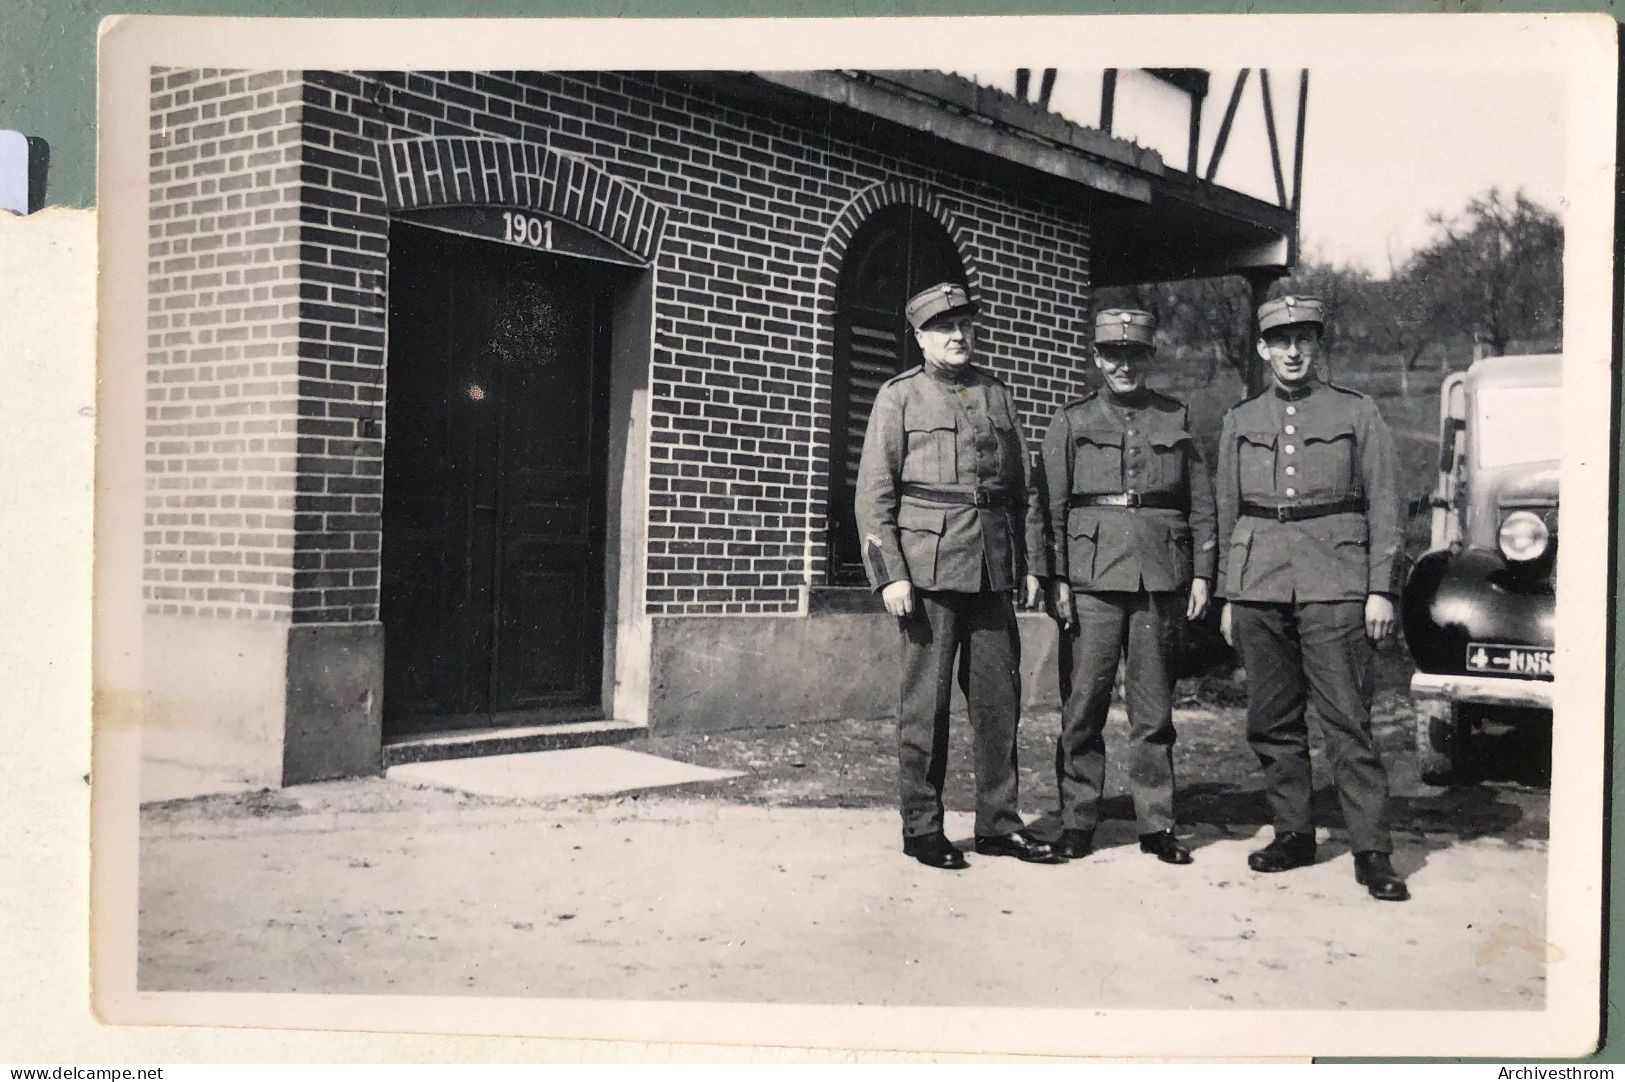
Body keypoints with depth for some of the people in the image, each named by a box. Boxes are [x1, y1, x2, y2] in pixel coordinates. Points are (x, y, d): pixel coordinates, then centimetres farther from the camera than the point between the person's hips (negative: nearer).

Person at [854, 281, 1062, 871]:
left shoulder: (997, 394, 15)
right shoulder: (900, 397, 2)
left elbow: (1021, 486, 17)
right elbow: (874, 493, -3)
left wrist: (1030, 564, 11)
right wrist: (890, 574, -11)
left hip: (993, 570, 5)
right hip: (929, 567, -4)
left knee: (1000, 696, 7)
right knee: (927, 701, 0)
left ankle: (999, 823, 17)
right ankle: (922, 827, 10)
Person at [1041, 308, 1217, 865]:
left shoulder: (1175, 420, 13)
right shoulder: (1071, 422, 7)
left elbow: (1202, 502, 13)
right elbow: (1052, 506, 3)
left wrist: (1202, 573, 5)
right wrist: (1057, 578, -5)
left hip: (1160, 579, 2)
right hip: (1092, 578, -1)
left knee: (1155, 709, 6)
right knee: (1083, 704, -1)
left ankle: (1156, 824, 14)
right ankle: (1077, 822, 8)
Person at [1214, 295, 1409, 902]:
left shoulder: (1356, 413, 7)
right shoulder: (1240, 422, 14)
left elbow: (1384, 506, 5)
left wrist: (1381, 589, -2)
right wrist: (1227, 596, 13)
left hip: (1334, 585, -3)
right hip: (1259, 584, 3)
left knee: (1347, 719, -6)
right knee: (1270, 719, 6)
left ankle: (1371, 851, -2)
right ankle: (1293, 833, 18)